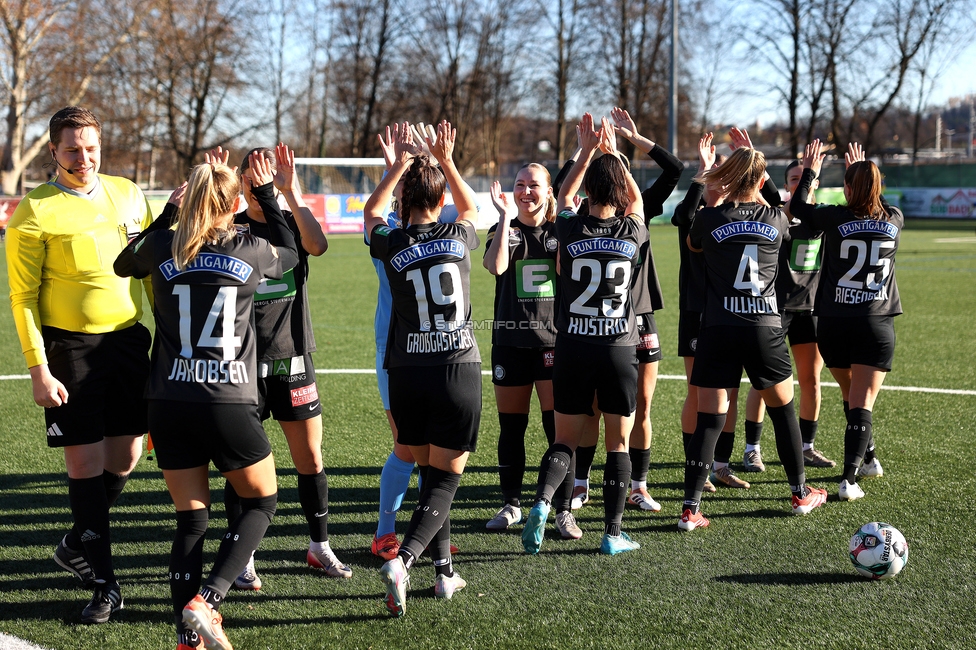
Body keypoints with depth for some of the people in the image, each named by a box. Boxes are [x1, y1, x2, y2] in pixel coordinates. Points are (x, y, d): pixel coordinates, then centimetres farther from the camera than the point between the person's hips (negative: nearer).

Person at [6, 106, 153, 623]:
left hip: (128, 340, 5)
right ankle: (104, 584, 9)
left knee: (125, 457, 8)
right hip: (69, 348, -4)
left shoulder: (127, 194, 8)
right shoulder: (35, 211, -6)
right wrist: (39, 369, -11)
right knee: (86, 463, -2)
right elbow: (23, 296, -5)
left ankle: (77, 546, 34)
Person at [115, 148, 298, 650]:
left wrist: (173, 211, 23)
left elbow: (124, 264, 24)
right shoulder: (249, 251, -3)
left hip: (168, 406, 3)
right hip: (228, 406, -3)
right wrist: (266, 191, 27)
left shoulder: (161, 247, 0)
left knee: (191, 519, 11)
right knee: (261, 501, 16)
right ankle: (204, 601, -1)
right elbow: (289, 253, 21)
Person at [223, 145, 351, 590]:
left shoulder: (294, 223, 4)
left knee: (310, 460, 6)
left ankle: (319, 547, 22)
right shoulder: (231, 227, 2)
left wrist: (291, 192, -27)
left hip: (293, 358, 2)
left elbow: (317, 244, -18)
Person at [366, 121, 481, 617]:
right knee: (444, 482, 2)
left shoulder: (392, 245, -3)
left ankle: (444, 573, 19)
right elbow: (470, 208, 25)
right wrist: (446, 162, 27)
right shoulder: (458, 237, -1)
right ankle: (403, 560, -19)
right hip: (460, 369, -1)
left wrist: (399, 165, 17)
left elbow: (371, 212, 21)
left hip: (408, 375, 1)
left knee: (431, 474, 17)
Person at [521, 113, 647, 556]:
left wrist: (587, 151, 21)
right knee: (618, 444, 8)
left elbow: (564, 197, 18)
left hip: (573, 349, 1)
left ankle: (542, 502, -15)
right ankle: (613, 533, 8)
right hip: (620, 349, -1)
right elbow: (636, 199, 18)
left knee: (565, 440, 10)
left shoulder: (570, 230, -6)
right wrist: (613, 153, 23)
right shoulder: (633, 232, -5)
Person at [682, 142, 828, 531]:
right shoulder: (776, 220, 1)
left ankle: (691, 509, -5)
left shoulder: (709, 218, -4)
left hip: (718, 331, -1)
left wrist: (709, 183, 23)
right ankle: (801, 494, 31)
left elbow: (692, 244, 19)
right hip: (765, 329, 1)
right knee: (784, 411, 18)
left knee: (708, 420, 0)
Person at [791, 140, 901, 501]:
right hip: (877, 323, 0)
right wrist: (863, 172, 35)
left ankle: (868, 459, 36)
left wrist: (810, 171, 22)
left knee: (851, 397, 20)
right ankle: (849, 478, -14)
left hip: (834, 324, 0)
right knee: (862, 404, -3)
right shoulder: (895, 220, -1)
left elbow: (797, 207, 8)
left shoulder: (836, 218, -9)